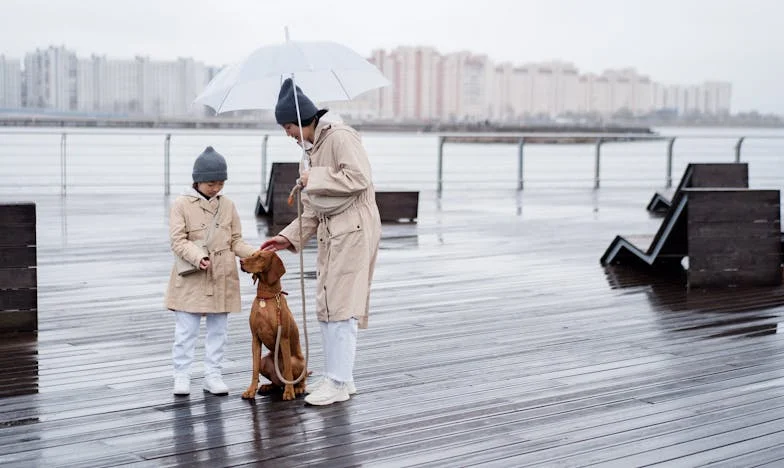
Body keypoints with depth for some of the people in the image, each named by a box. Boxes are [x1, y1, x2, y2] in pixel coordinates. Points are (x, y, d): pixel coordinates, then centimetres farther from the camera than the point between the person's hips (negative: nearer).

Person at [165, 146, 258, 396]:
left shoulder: (228, 206, 7)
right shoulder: (181, 204, -4)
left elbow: (236, 242, 8)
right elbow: (178, 242, -11)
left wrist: (255, 253, -10)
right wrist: (198, 257, -27)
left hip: (221, 279, 4)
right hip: (191, 279, -3)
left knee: (218, 330, 8)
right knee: (185, 330, 1)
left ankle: (213, 375, 16)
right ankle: (181, 375, 10)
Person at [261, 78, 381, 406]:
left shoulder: (341, 137, -11)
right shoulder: (310, 149, 17)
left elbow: (359, 178, -24)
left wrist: (315, 177, -16)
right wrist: (290, 237, 10)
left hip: (354, 229, -10)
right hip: (330, 232, 10)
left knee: (340, 305, -9)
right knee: (326, 306, 11)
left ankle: (338, 382, -4)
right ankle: (341, 378, 19)